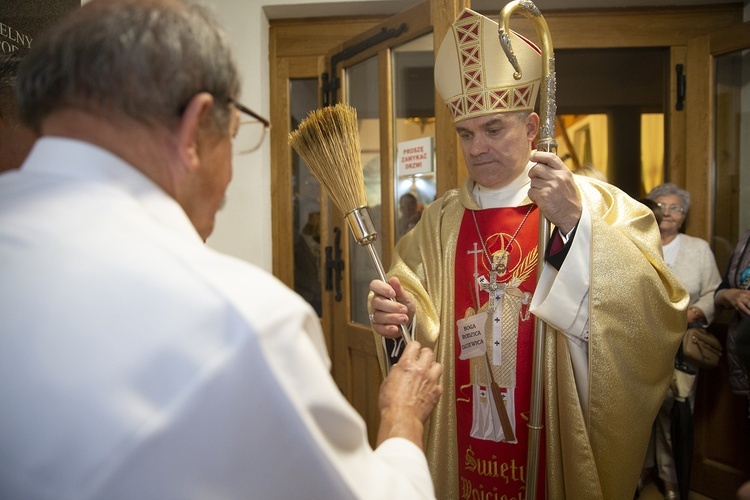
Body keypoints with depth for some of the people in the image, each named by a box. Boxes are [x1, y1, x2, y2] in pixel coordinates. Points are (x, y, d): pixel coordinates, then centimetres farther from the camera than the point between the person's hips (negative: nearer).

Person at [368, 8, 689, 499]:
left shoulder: (596, 204, -9)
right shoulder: (442, 219, 0)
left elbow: (660, 316, -20)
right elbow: (421, 327, 1)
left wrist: (576, 223, -28)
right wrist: (399, 315, -21)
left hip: (558, 446, -2)